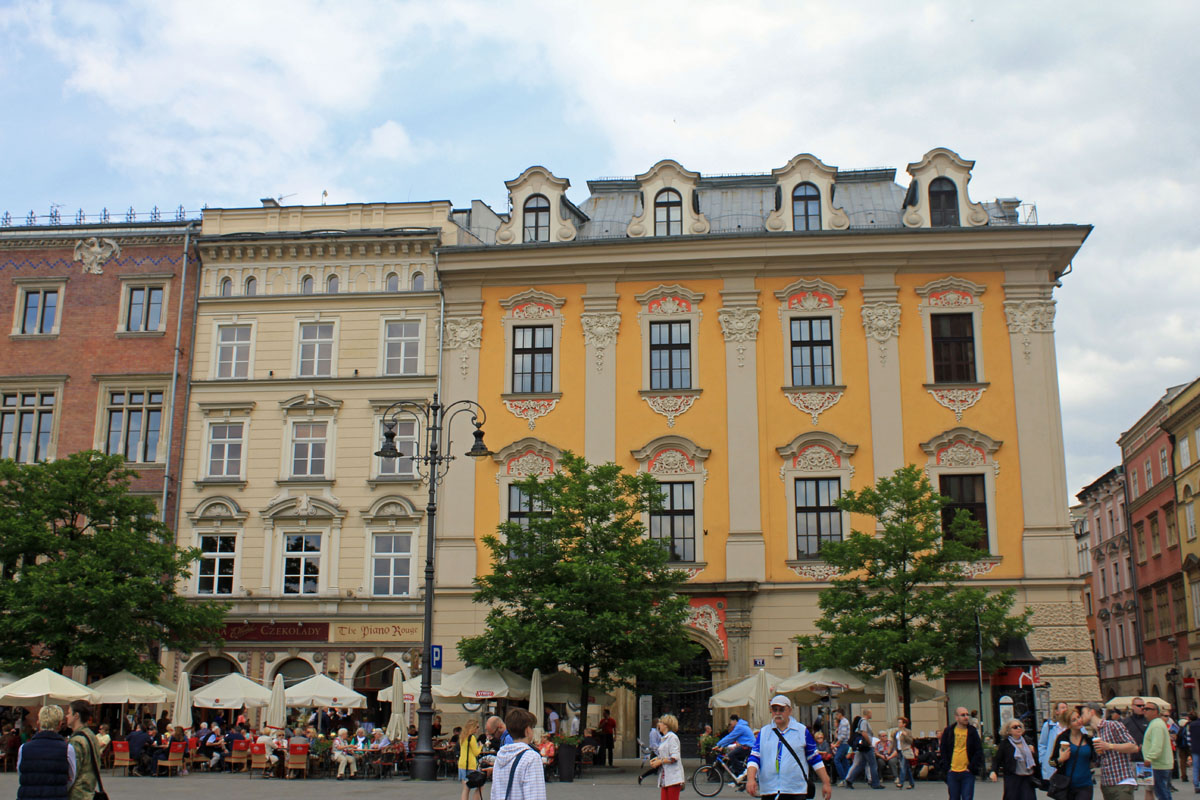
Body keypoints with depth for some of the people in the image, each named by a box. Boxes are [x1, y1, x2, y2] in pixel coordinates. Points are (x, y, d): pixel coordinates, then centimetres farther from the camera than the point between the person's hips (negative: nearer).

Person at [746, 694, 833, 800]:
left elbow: (815, 759, 12)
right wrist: (751, 779, -13)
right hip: (768, 790, 2)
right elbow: (754, 759, 5)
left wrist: (826, 783, 7)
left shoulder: (802, 731, 7)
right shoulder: (763, 733, 11)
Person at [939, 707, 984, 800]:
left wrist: (972, 767, -5)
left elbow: (979, 752, 2)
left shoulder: (972, 732, 2)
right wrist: (946, 767, -2)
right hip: (952, 772, 1)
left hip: (967, 772, -1)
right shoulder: (948, 731, 4)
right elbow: (942, 750, 7)